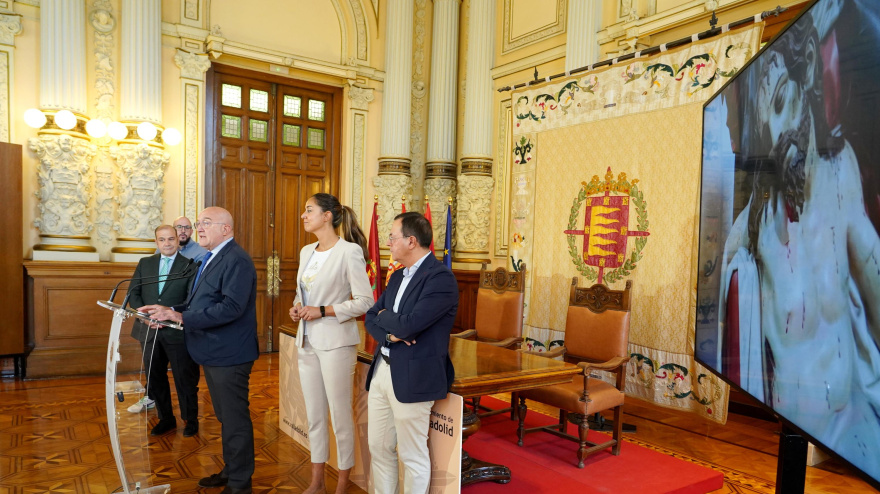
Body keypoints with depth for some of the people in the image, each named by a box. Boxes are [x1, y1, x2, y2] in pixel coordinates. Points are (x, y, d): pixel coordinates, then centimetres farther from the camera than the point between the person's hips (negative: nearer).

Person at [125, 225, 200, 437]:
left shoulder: (189, 265, -5)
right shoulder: (145, 263, 9)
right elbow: (133, 293, 5)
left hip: (177, 331, -4)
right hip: (148, 331, 5)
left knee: (185, 378, 5)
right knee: (155, 378, 15)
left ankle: (191, 420, 23)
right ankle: (166, 419, 32)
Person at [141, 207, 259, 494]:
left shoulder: (236, 260, -18)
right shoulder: (211, 259, 14)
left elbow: (231, 307, -28)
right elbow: (199, 302, 16)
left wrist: (180, 316, -27)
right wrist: (170, 312, -1)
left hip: (229, 355, -10)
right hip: (213, 353, 10)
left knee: (235, 419, 2)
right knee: (225, 417, 21)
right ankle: (231, 470, 37)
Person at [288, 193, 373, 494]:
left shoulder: (349, 251, -12)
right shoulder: (306, 252, 10)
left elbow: (365, 301, -15)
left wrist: (323, 311, -19)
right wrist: (297, 308, 0)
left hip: (335, 342, -7)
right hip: (307, 342, 7)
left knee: (340, 415, 4)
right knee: (314, 413, 15)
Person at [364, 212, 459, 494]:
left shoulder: (441, 277, -16)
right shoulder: (398, 276, 13)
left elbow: (409, 324, -24)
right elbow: (371, 318, 11)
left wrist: (385, 316, -3)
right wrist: (390, 333, -10)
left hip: (413, 376, -8)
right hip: (382, 370, 8)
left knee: (412, 456, 6)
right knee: (378, 447, 17)